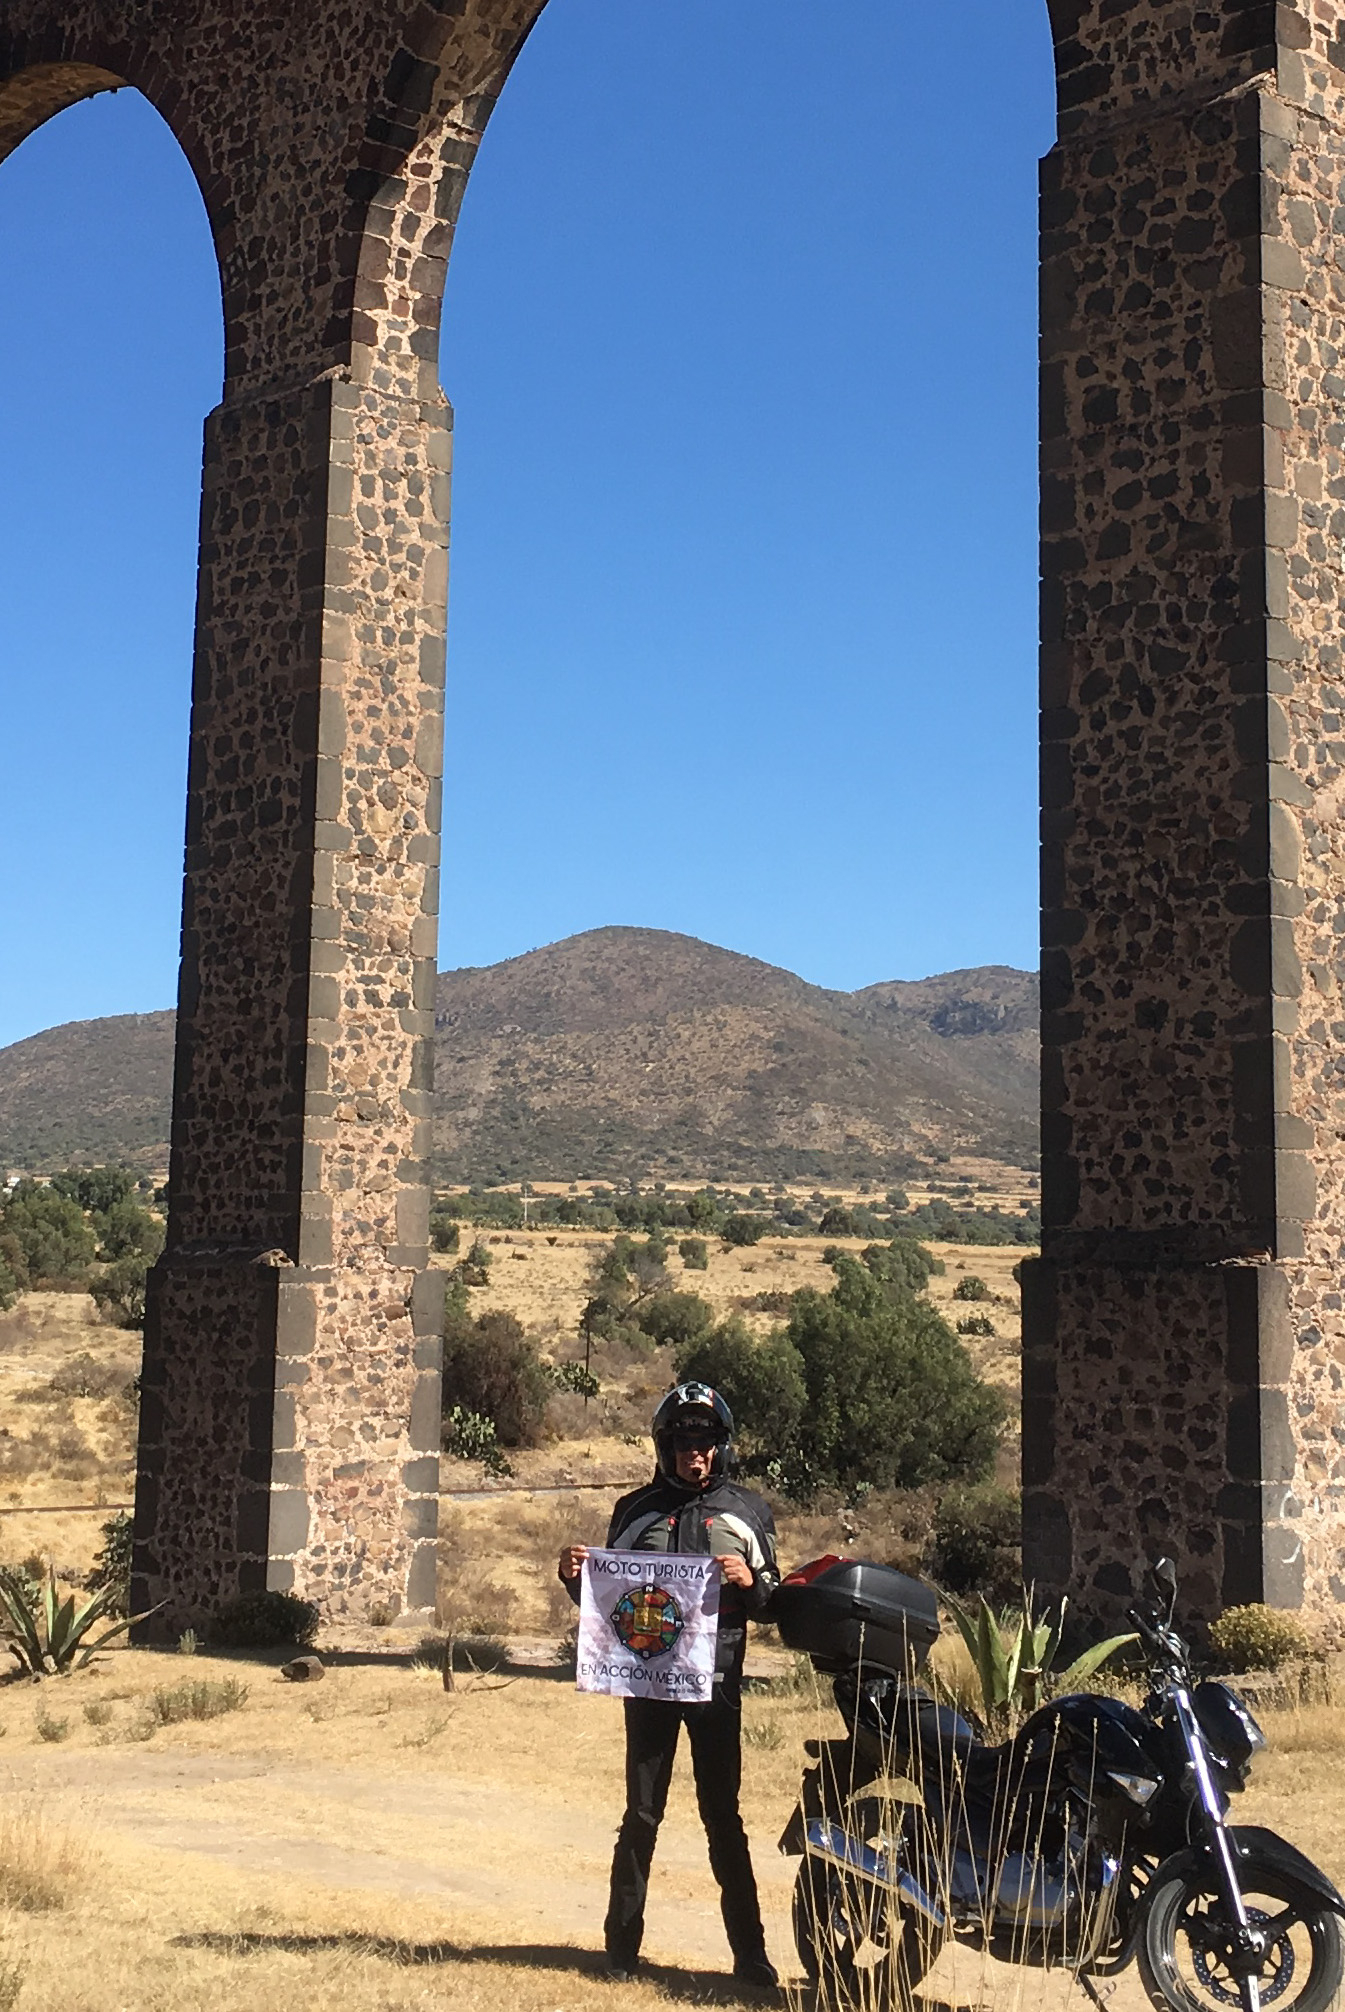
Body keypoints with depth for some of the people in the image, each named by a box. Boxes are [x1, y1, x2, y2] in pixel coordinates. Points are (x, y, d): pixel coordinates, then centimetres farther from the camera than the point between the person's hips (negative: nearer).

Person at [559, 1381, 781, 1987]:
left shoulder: (746, 1512, 7)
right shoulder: (636, 1510, 8)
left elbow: (777, 1601, 8)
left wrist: (752, 1581, -13)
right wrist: (575, 1576, -7)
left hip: (717, 1681, 0)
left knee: (723, 1817, 5)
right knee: (641, 1816, 4)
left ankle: (748, 1949, 11)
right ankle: (622, 1944, 13)